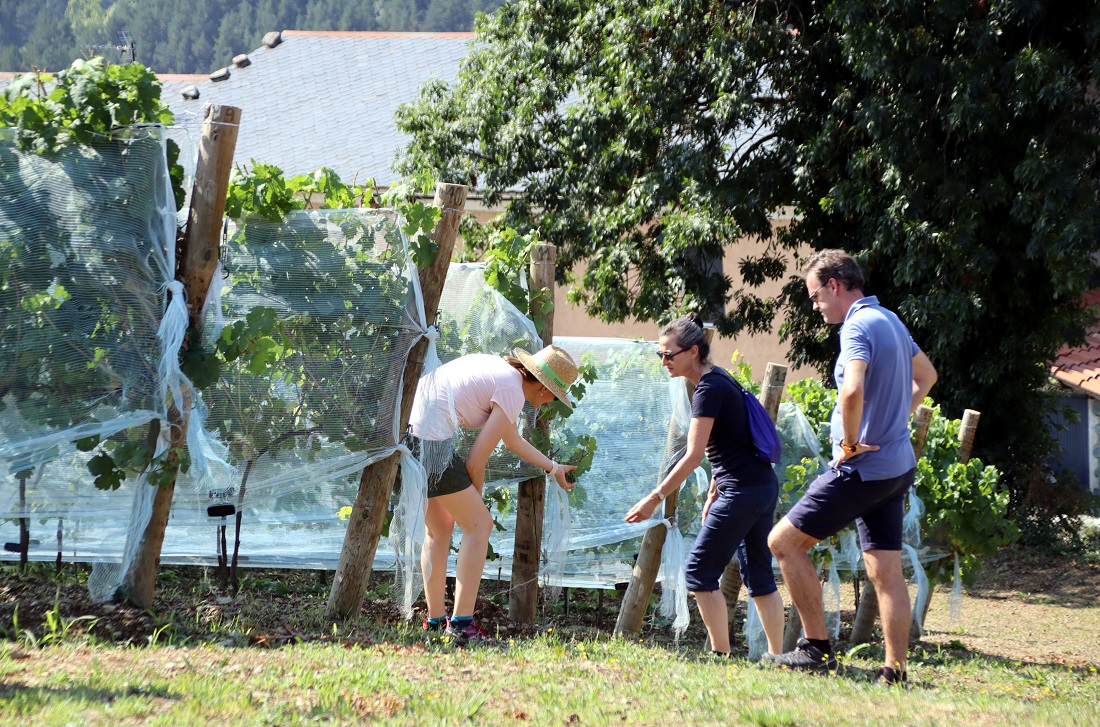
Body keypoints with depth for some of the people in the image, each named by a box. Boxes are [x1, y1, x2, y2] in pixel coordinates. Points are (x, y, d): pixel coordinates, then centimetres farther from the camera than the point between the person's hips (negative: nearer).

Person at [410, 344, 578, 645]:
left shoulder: (499, 369, 22)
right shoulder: (513, 392, -6)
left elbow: (512, 439, 37)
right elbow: (476, 461, -6)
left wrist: (552, 467, 48)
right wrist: (474, 500, 11)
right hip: (428, 439, -10)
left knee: (439, 528, 21)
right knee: (479, 523, 0)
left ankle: (435, 621, 25)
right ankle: (461, 625, -5)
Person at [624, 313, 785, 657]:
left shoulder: (709, 389, -15)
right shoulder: (718, 380, 14)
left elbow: (694, 455, -19)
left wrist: (655, 498, -17)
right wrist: (713, 493, 22)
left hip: (742, 491, -10)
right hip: (764, 487, 10)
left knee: (699, 571, -4)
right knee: (759, 577, 12)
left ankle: (721, 654, -3)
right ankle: (777, 658, 12)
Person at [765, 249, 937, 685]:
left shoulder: (858, 326, -16)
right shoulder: (891, 322, 14)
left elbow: (852, 390, -34)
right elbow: (926, 376, 31)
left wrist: (851, 442, -19)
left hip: (862, 467, -9)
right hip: (897, 466, 9)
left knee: (784, 542, -1)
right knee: (886, 571, 7)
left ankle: (818, 649, -1)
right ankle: (895, 671, 4)